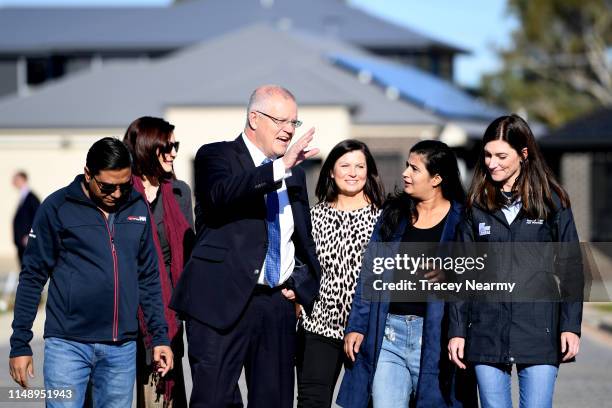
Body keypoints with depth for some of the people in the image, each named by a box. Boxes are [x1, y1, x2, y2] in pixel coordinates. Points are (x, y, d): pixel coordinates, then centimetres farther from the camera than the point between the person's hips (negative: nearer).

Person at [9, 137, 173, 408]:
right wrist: (20, 344, -3)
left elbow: (148, 278, 15)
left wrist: (160, 336, 10)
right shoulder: (57, 207, -3)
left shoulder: (138, 208, 7)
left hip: (122, 348, 3)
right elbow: (32, 277, 0)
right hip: (68, 344, -3)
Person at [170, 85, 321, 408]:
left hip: (279, 304, 6)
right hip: (223, 301, -6)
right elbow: (221, 193, -24)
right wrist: (280, 167, -34)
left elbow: (305, 240, 27)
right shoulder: (216, 156, -1)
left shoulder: (295, 174, 17)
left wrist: (300, 283, 9)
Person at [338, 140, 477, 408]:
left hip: (435, 339, -3)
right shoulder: (394, 213, 11)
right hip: (388, 333, 3)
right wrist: (356, 326, 6)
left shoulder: (461, 220, -1)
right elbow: (369, 273, 11)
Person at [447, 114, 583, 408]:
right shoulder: (477, 205, 9)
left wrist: (571, 326, -4)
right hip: (487, 333, 2)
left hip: (539, 331, -2)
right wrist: (457, 331, 3)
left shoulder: (552, 202, 4)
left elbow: (570, 267, 3)